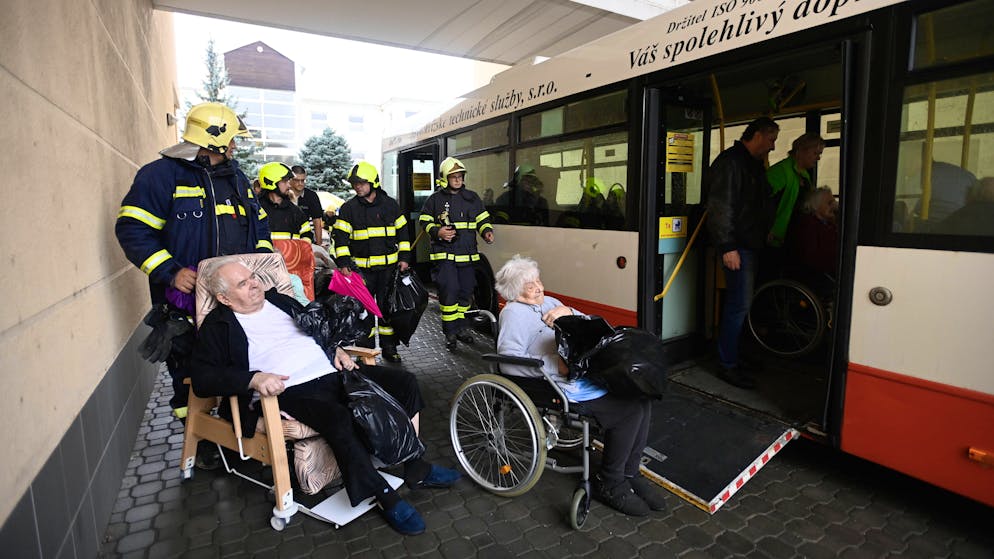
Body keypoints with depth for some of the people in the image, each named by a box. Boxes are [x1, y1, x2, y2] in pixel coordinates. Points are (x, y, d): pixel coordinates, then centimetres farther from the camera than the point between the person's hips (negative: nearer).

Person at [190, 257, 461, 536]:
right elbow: (202, 378, -6)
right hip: (293, 391, -6)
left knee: (405, 382, -6)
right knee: (339, 419, -37)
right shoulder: (217, 326, 6)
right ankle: (386, 497, -19)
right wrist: (254, 378, -22)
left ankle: (415, 468, 3)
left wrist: (336, 348, 10)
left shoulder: (280, 300, 21)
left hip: (332, 372, 7)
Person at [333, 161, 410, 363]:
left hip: (389, 266, 1)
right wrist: (343, 262, -12)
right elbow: (341, 237, -1)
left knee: (388, 307, 7)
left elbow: (403, 232, 12)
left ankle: (389, 348, 19)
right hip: (361, 268, -1)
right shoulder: (348, 208, 2)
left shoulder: (390, 205, 6)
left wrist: (404, 257, 4)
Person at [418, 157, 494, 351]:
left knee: (466, 291, 10)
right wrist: (437, 232, -13)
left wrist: (486, 231, -2)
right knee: (449, 291, -12)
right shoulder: (435, 199, 2)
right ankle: (450, 332, 1)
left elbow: (483, 218, 17)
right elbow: (425, 222, 5)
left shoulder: (471, 197, 11)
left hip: (467, 254, 4)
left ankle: (460, 327, 26)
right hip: (445, 254, -4)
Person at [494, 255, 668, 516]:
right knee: (631, 410, -19)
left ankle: (629, 473, 5)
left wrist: (569, 312, -3)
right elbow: (508, 361, -16)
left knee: (641, 400, -13)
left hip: (590, 373, 8)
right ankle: (609, 484, 0)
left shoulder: (550, 302, 22)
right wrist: (556, 365, -20)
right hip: (565, 387, -8)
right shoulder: (513, 313, -2)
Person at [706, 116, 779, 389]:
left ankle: (731, 356, 24)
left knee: (739, 303, 13)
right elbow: (720, 207, -19)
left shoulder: (754, 165, 20)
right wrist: (728, 247, -23)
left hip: (749, 244, 10)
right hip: (736, 247, -10)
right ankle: (727, 366, 2)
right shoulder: (731, 162, -11)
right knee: (739, 304, -8)